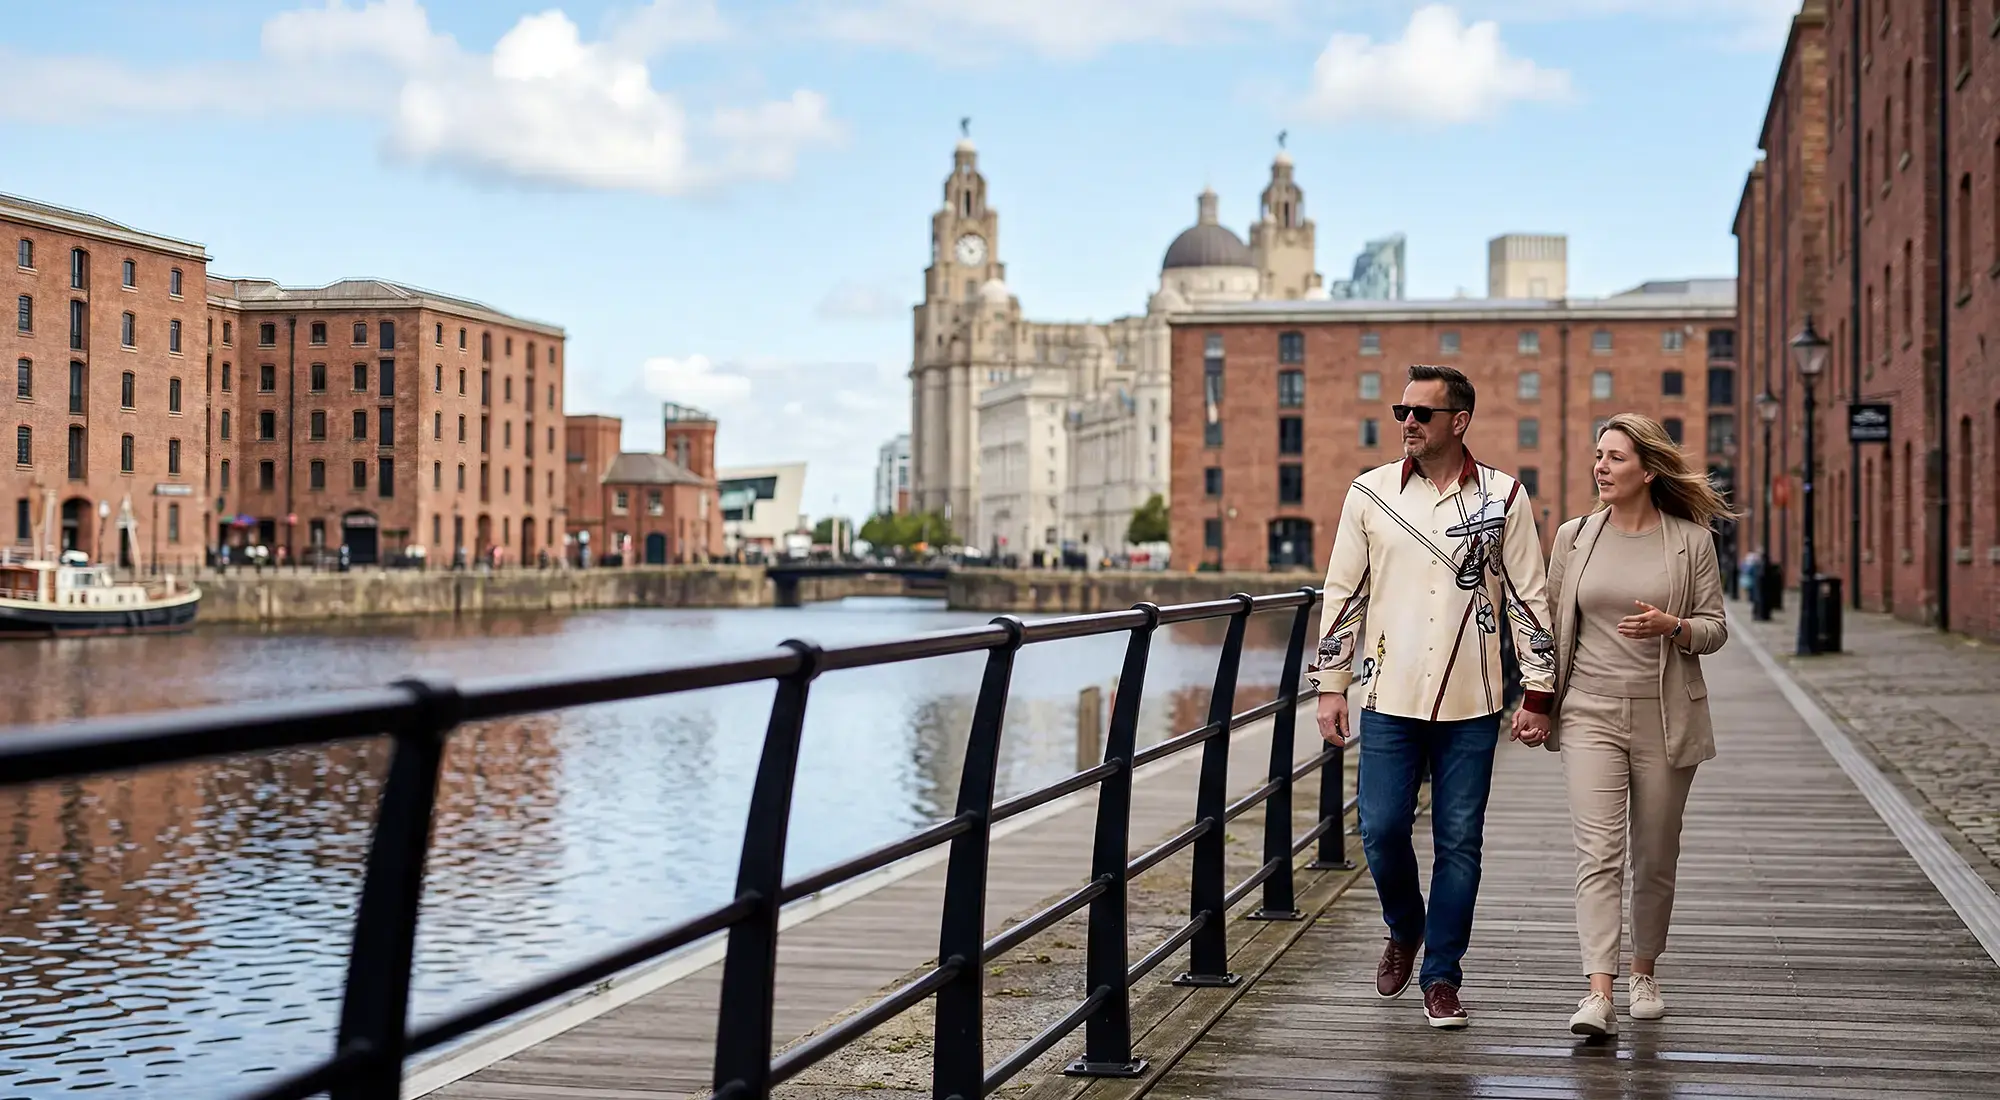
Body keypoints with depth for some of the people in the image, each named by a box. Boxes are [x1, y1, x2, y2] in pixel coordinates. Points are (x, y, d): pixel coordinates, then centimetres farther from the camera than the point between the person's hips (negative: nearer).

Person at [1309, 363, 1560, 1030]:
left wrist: (1538, 694, -1)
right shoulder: (1370, 494, 4)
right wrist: (1331, 686, 4)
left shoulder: (1503, 498, 2)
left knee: (1459, 841, 2)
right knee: (1382, 829, -1)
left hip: (1470, 702, -1)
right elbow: (1343, 592, 8)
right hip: (1389, 698, 1)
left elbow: (1529, 599, 4)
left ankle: (1441, 976, 13)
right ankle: (1404, 929, 28)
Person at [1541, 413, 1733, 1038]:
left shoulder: (1691, 541, 0)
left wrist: (1671, 626, -18)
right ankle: (1598, 993, -19)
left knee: (1655, 856, 10)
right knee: (1598, 853, -12)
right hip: (1590, 713, 0)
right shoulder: (1574, 537, 5)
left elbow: (1715, 628, 1)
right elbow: (1548, 624, 13)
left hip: (1664, 717, 0)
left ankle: (1643, 972, 30)